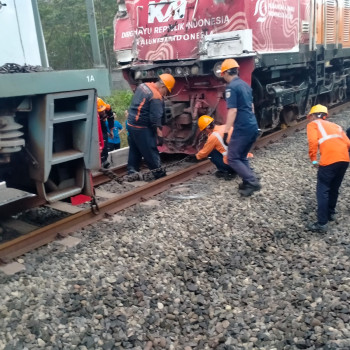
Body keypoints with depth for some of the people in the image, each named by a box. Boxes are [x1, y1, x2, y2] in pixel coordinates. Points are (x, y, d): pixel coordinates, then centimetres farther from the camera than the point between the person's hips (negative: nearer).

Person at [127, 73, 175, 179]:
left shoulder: (143, 86, 7)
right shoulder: (156, 98, -19)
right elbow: (155, 119, -21)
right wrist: (160, 135, -18)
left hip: (130, 123, 9)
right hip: (142, 128, -9)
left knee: (134, 150, 18)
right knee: (151, 152, 0)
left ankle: (132, 172, 24)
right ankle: (159, 174, 9)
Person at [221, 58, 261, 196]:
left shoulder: (231, 87, -12)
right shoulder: (245, 84, 15)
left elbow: (232, 111, -19)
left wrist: (226, 132, -19)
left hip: (242, 128, -9)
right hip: (253, 126, 9)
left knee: (232, 158, -1)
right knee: (242, 157, 20)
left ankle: (252, 182, -8)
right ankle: (248, 181, 17)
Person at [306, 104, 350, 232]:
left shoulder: (313, 124, 14)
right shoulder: (335, 125, 31)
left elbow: (313, 141, -5)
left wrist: (313, 159, 0)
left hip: (329, 160, -6)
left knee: (322, 191, 1)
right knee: (334, 189, 23)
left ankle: (322, 223, -1)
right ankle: (331, 213, 37)